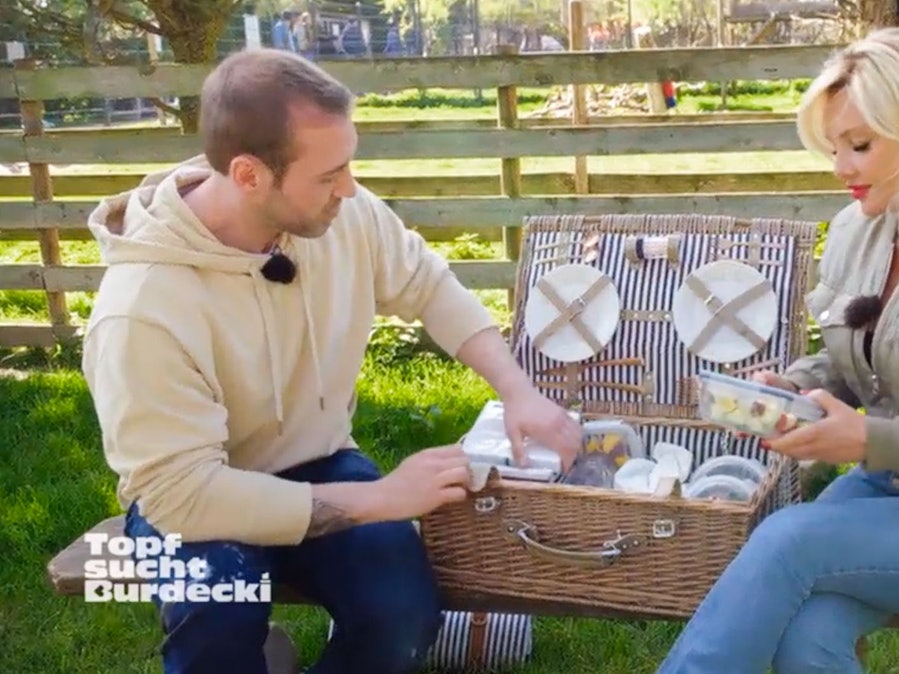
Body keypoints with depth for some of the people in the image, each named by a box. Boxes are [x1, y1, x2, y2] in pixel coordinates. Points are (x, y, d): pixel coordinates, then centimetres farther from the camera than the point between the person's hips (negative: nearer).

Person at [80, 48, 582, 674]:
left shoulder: (345, 215, -16)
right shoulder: (142, 309, -32)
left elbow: (428, 286, 2)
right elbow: (182, 493, -31)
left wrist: (519, 391, -12)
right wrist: (380, 498, -30)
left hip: (315, 465, 4)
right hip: (187, 498, -3)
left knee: (406, 609, -20)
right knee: (219, 623, -33)